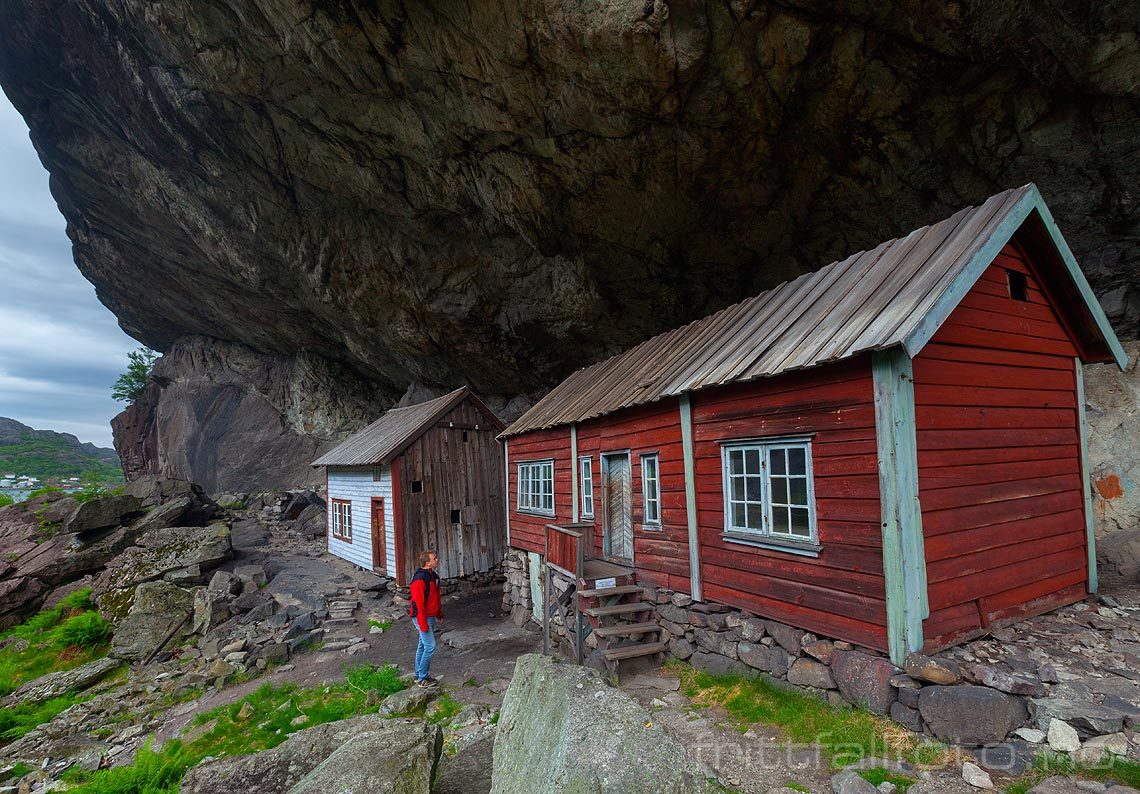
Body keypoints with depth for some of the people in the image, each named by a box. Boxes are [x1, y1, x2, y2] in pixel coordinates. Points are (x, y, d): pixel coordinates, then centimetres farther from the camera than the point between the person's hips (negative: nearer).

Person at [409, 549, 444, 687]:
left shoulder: (433, 575, 7)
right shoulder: (420, 580, -24)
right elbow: (418, 603, -24)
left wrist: (440, 613, 22)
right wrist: (423, 624, -23)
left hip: (431, 616, 9)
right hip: (423, 617, -9)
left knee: (423, 646, 17)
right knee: (430, 647, -6)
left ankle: (419, 675, 28)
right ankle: (422, 679, 7)